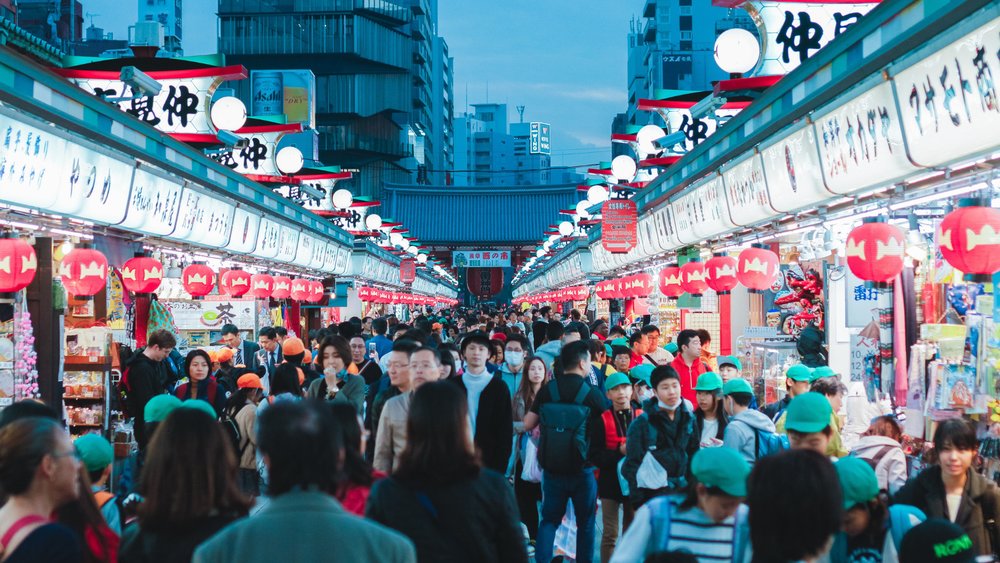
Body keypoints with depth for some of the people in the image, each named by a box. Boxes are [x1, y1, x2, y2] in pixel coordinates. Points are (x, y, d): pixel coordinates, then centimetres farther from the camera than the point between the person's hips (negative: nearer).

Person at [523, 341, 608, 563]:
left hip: (552, 468, 2)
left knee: (549, 520, 13)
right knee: (586, 523, 12)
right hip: (582, 470, -2)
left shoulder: (547, 390, -5)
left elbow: (528, 425, 1)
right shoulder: (593, 394, -11)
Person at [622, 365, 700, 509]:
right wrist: (637, 501, -10)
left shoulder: (688, 419, 8)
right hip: (652, 494, -4)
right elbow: (633, 464, -6)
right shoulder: (642, 423, -5)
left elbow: (694, 457, 15)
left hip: (682, 491, 4)